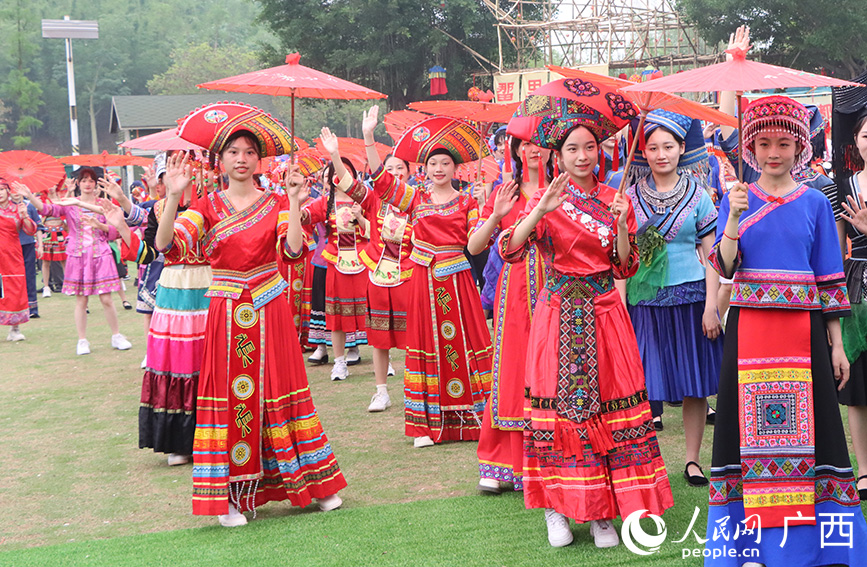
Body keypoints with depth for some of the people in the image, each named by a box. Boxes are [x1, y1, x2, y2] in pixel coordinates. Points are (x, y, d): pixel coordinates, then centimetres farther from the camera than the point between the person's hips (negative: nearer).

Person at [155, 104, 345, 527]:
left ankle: (315, 482, 17)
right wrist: (173, 198, -26)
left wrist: (294, 202, -23)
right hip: (225, 314, 0)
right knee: (229, 396, 0)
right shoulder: (206, 207, 1)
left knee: (277, 392, 5)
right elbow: (167, 245, -15)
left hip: (270, 314, 0)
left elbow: (293, 250, -15)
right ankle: (232, 496, 7)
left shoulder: (276, 204, 2)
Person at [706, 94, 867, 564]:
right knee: (752, 424, 0)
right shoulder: (738, 199, 6)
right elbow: (725, 268, -4)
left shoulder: (815, 203, 6)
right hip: (749, 328, 0)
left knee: (806, 423, -1)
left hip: (803, 329, 0)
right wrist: (734, 218, -20)